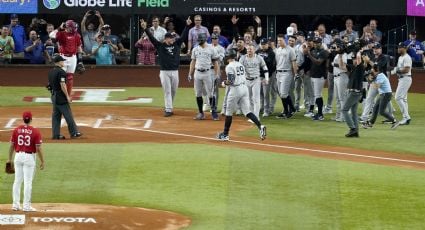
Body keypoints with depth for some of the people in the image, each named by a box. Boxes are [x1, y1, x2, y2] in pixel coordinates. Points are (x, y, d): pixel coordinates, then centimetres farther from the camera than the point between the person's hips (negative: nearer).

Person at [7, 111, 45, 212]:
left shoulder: (16, 130, 0)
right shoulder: (35, 131, -10)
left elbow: (12, 146, 5)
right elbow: (38, 148, -10)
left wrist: (10, 159, 16)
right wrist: (42, 161, -2)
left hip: (18, 156, 4)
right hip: (29, 157, -4)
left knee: (17, 181, 11)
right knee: (28, 182, 0)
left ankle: (16, 204, 13)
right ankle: (26, 206, 0)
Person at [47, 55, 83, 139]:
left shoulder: (51, 72, 11)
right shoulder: (61, 72, -16)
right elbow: (62, 85, -20)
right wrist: (67, 96, -16)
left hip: (54, 96, 9)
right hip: (61, 97, -9)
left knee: (56, 115, 10)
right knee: (68, 115, -3)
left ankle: (56, 134, 9)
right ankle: (74, 133, 0)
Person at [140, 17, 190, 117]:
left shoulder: (176, 44, 7)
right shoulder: (160, 46, -1)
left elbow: (183, 36, 7)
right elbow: (151, 38, -8)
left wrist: (187, 25, 0)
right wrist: (145, 29, -20)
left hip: (175, 71, 3)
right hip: (164, 72, -3)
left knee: (173, 91, 9)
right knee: (167, 91, -3)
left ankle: (169, 107, 24)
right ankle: (168, 109, -3)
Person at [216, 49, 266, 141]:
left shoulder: (230, 66, -11)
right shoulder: (240, 65, 13)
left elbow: (231, 81, -19)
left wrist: (224, 82, 2)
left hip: (235, 90, -7)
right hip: (244, 88, 7)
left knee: (229, 112, 8)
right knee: (247, 111, 5)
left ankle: (225, 134, 16)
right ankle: (260, 126, -16)